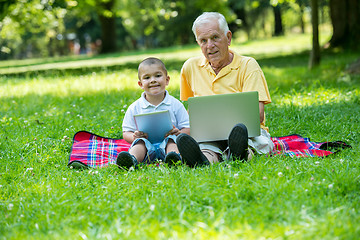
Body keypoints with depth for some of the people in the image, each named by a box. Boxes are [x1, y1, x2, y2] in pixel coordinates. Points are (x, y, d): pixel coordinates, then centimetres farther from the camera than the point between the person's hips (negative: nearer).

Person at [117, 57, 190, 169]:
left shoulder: (175, 104, 10)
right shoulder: (134, 108, 11)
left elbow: (188, 129, 9)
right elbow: (126, 133, 12)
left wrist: (178, 133, -15)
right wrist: (134, 136, -13)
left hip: (166, 145, 0)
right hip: (146, 148, 0)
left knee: (171, 139, -31)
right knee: (140, 141, -30)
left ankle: (174, 157, -61)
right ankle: (132, 159, -61)